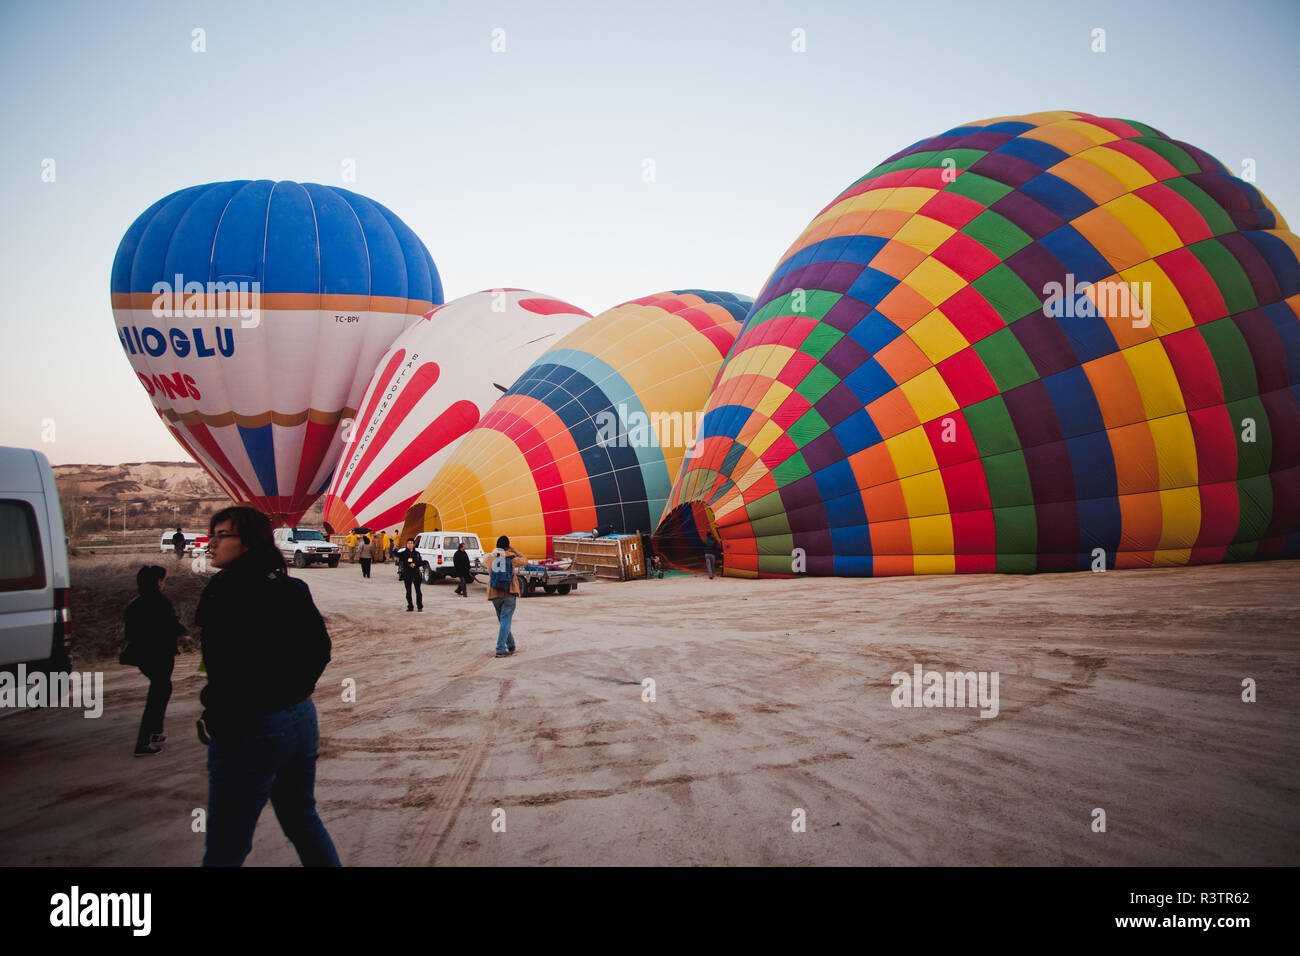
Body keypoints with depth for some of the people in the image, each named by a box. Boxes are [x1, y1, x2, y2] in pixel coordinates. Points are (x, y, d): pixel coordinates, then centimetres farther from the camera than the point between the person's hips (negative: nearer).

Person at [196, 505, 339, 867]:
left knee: (225, 849, 3)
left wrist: (218, 721, -13)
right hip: (302, 718, 8)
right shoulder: (291, 587, 7)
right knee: (303, 820, 23)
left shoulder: (227, 589, -17)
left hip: (250, 730, -8)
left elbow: (231, 666, -24)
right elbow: (320, 648, 13)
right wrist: (296, 692, 16)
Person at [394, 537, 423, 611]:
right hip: (407, 575, 0)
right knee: (408, 592, 7)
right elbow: (397, 555, -17)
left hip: (416, 574, 0)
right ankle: (410, 607, 15)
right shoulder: (404, 553, 2)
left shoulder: (417, 553, 6)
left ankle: (419, 606, 5)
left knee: (418, 591, -2)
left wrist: (415, 564, -11)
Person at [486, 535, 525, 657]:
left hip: (494, 594, 3)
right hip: (509, 593, -3)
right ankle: (500, 650, -13)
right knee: (505, 621, -5)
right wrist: (514, 550, 22)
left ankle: (511, 646, 24)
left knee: (503, 621, 17)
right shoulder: (510, 557, -1)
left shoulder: (491, 557, 5)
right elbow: (524, 560, 15)